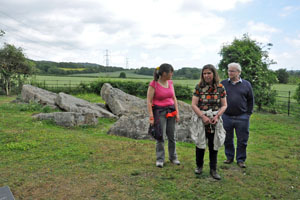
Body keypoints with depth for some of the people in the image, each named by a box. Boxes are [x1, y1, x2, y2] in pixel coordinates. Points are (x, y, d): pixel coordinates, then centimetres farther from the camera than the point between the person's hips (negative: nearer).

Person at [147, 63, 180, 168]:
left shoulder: (170, 82, 5)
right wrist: (151, 117, -15)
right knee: (160, 136, -1)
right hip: (159, 111, -5)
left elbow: (174, 98, 11)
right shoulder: (153, 84, -12)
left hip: (171, 111, 5)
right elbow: (149, 101, -12)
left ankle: (173, 157, 26)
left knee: (171, 136, 10)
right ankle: (160, 159, 13)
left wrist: (177, 112, 5)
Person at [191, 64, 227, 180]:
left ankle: (213, 169, 19)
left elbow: (224, 105, 2)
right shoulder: (199, 87, -3)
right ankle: (199, 166, 29)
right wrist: (203, 117, -14)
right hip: (201, 119, -1)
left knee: (214, 145, 6)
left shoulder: (220, 88, 1)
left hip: (215, 121, 1)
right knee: (200, 143, 9)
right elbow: (194, 105, -6)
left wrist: (217, 116, -13)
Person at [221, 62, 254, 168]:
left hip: (242, 118, 0)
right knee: (227, 139, 12)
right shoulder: (223, 84, 4)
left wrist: (248, 114, 3)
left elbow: (250, 100, 9)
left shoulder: (246, 84, 4)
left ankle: (241, 159, 21)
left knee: (242, 140, 7)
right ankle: (229, 157, 28)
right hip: (226, 117, 1)